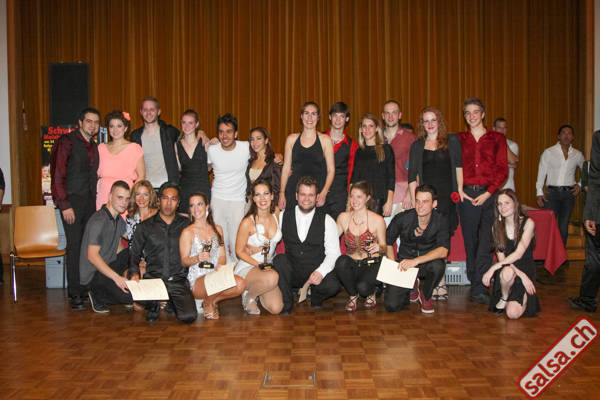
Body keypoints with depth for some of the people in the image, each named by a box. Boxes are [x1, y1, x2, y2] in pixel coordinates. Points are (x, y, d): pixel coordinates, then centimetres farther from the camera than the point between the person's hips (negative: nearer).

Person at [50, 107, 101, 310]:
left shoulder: (94, 146, 16)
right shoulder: (67, 141, -5)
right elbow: (58, 176, -9)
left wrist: (96, 201, 11)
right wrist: (65, 205, -14)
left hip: (90, 201, 6)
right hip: (72, 200, -6)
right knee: (74, 246, -7)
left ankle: (87, 289, 11)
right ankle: (75, 294, -2)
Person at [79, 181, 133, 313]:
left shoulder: (119, 220, 10)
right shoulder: (98, 221, -20)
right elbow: (92, 256, -27)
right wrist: (116, 277, -32)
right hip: (93, 273, -9)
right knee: (131, 296, -25)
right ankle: (97, 295, -1)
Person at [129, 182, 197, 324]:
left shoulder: (186, 224, 13)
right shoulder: (145, 227, 12)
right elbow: (134, 254, 13)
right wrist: (134, 273, -5)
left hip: (178, 280, 0)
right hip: (153, 278, 0)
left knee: (189, 316, -22)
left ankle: (172, 302, 15)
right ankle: (154, 305, 4)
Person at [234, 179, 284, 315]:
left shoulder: (276, 213, 0)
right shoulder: (248, 222, -14)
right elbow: (239, 251, -7)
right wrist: (258, 265, -21)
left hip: (269, 266, 5)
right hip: (247, 268, -5)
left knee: (276, 308, -14)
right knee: (272, 277, -37)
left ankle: (256, 290, 16)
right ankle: (248, 296, -6)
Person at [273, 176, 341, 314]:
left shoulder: (327, 221, 1)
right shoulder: (283, 217, 7)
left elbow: (333, 253, -5)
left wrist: (321, 272, -21)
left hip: (316, 273, -1)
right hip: (291, 274, 1)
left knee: (332, 286, -30)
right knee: (279, 259, -30)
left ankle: (315, 297, 8)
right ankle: (286, 304, -9)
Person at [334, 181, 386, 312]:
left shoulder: (377, 220, -5)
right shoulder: (343, 217, 2)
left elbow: (384, 248, 2)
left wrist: (379, 248, -19)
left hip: (371, 264, -3)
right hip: (350, 265, 3)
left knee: (363, 287, -33)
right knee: (341, 261, -33)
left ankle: (371, 293, 10)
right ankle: (353, 295, -5)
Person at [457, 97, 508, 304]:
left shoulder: (497, 138, 9)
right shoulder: (459, 139, 12)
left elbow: (502, 169, 3)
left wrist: (488, 192, -8)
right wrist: (459, 191, -6)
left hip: (489, 194, -1)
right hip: (467, 195, 1)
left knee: (486, 242, -10)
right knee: (470, 241, 3)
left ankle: (479, 288, -9)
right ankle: (476, 285, 13)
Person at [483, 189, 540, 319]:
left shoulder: (528, 223, -7)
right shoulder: (496, 227, 2)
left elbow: (519, 253, -17)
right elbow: (501, 258, -4)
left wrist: (493, 268, -26)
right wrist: (522, 275, -20)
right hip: (507, 268, 2)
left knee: (513, 313, -22)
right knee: (507, 271, -39)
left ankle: (524, 298, 13)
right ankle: (504, 297, -7)